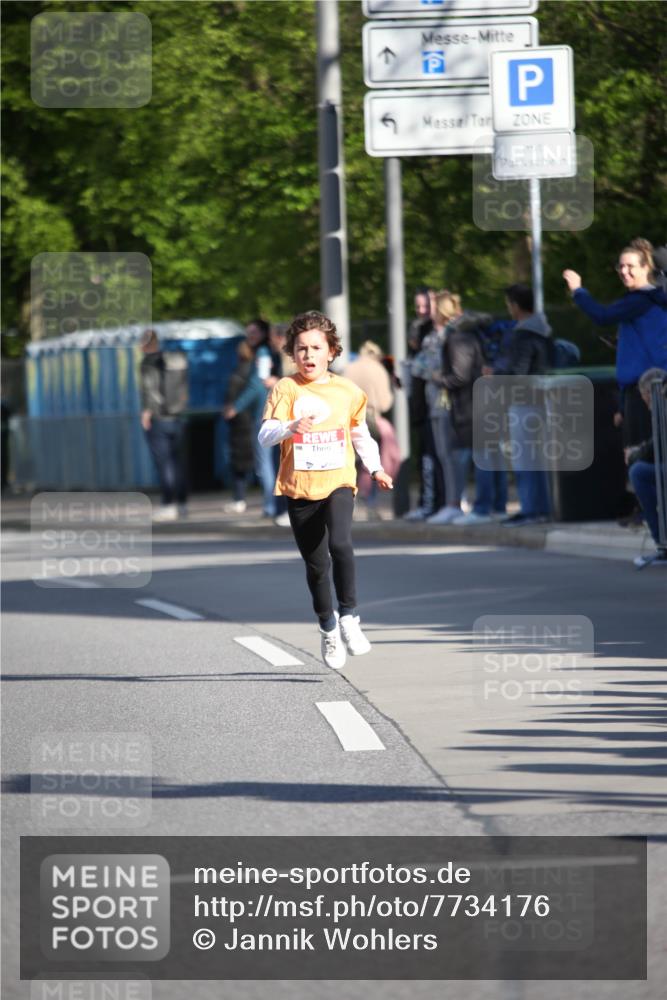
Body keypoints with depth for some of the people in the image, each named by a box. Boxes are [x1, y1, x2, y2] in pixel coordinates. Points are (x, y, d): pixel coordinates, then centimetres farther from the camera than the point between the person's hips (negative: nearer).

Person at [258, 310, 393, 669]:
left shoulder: (348, 391, 4)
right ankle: (327, 626, 31)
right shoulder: (285, 389, -3)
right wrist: (291, 427, -33)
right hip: (299, 489, 0)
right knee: (316, 564, 9)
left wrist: (376, 468, 9)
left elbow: (361, 434, 19)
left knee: (340, 544, -26)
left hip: (338, 483, 0)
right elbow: (265, 435, -14)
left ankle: (348, 616, -15)